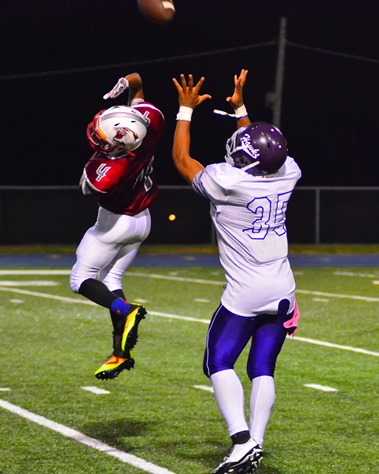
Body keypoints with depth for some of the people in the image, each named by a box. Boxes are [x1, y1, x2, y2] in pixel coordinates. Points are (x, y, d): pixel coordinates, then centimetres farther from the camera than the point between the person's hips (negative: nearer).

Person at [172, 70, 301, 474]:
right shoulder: (286, 176, -3)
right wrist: (239, 107, 26)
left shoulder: (227, 182, -18)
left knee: (219, 364, 4)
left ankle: (242, 440, -13)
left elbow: (182, 159, -2)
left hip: (245, 295, -6)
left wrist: (186, 109, 6)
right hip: (282, 291, 6)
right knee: (262, 369, 8)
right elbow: (260, 156, 21)